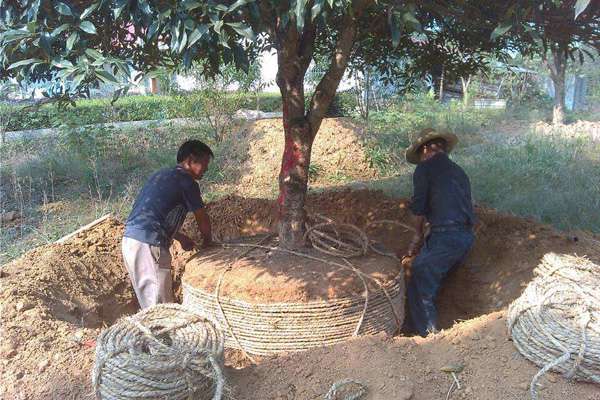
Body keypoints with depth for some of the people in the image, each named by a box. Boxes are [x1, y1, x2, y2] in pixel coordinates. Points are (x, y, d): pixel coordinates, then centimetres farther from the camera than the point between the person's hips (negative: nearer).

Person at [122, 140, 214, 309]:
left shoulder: (161, 175, 20)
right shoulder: (187, 181, -5)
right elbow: (202, 219, 4)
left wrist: (181, 238, 34)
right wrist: (207, 242, 23)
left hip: (129, 239, 9)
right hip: (149, 245, -9)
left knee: (148, 302, 18)